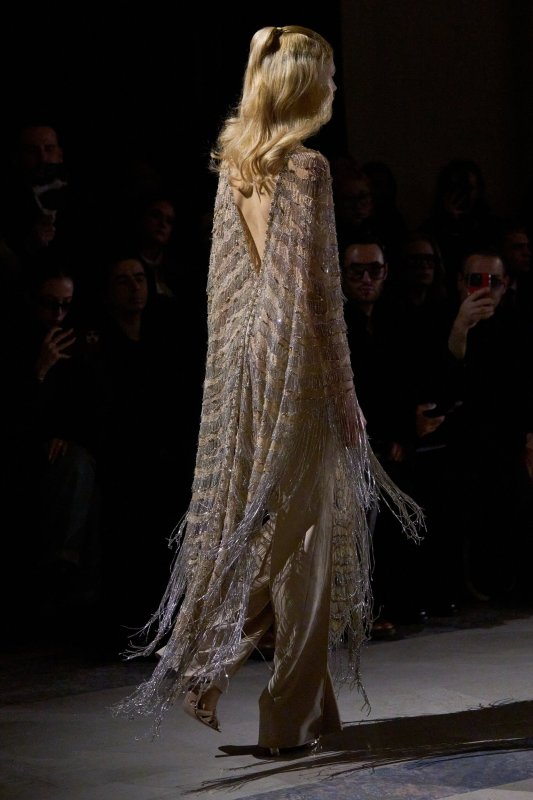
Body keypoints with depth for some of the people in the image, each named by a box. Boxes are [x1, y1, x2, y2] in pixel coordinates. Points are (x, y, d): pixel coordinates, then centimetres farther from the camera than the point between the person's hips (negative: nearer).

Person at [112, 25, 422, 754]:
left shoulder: (233, 163, 8)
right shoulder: (307, 167, -13)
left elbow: (225, 274, 12)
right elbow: (314, 286, -14)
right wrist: (341, 392, -8)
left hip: (240, 350, 7)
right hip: (293, 357, -6)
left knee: (242, 514, 14)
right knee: (299, 526, 2)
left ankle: (199, 665, 7)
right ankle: (292, 713, 9)